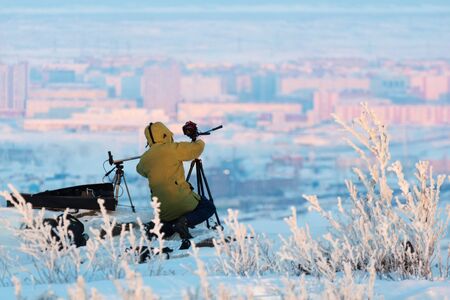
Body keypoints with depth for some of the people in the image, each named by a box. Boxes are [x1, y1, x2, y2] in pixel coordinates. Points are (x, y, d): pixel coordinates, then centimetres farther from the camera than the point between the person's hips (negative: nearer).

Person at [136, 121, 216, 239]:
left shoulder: (145, 158, 9)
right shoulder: (172, 149, -7)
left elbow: (140, 170, 32)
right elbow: (197, 148, -1)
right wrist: (199, 142, 21)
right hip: (180, 198, -6)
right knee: (209, 208, 14)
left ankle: (164, 227, -4)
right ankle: (185, 221, -12)